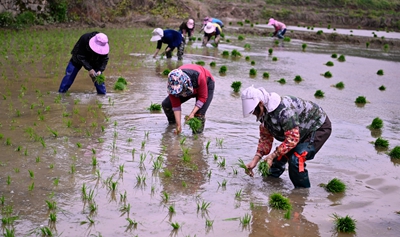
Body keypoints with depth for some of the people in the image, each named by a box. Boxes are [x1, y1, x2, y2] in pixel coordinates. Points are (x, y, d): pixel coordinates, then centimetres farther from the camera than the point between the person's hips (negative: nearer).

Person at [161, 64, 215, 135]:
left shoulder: (198, 76, -44)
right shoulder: (172, 83, -33)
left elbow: (202, 97, -30)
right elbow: (176, 105, -23)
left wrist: (192, 114, -37)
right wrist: (178, 125, -24)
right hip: (189, 87, 4)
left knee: (199, 114, -24)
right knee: (166, 104, -7)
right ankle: (172, 123, 21)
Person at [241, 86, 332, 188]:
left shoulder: (284, 110, -37)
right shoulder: (264, 112, -6)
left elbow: (292, 138, -35)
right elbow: (265, 138, 3)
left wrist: (272, 155, -31)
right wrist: (255, 160, -7)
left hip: (320, 127, -9)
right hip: (304, 129, 9)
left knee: (296, 159, -24)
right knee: (280, 156, 6)